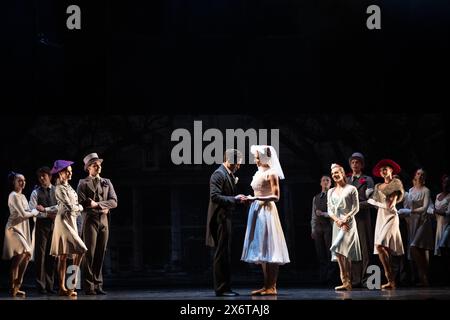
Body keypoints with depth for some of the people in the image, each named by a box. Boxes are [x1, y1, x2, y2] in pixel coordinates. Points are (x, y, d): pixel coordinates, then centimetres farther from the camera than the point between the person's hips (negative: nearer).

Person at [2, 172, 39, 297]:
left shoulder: (22, 196, 18)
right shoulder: (14, 196, -10)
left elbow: (29, 212, 15)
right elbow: (23, 214, -16)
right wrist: (35, 212, 0)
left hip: (23, 229, 9)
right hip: (14, 228, -9)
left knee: (26, 255, 3)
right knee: (21, 253, -23)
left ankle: (16, 286, 9)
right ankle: (13, 285, -18)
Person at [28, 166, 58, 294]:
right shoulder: (36, 192, 4)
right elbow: (32, 211, -5)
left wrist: (44, 209, -12)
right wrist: (48, 214, -11)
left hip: (55, 224, 2)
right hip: (41, 224, -2)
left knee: (52, 254, 4)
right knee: (40, 254, -4)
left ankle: (49, 284, 9)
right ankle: (41, 285, 0)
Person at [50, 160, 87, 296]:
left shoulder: (68, 187, 18)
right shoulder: (60, 188, -10)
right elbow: (70, 207, -14)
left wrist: (76, 208, 2)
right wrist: (80, 207, 2)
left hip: (71, 221, 9)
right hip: (64, 220, -9)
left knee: (63, 256, 6)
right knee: (80, 250, -18)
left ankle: (62, 288, 4)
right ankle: (72, 282, -17)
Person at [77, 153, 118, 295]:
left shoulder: (107, 183, 17)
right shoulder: (83, 184, 4)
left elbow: (114, 202, 5)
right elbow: (82, 203, -8)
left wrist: (97, 204, -8)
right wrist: (103, 207, -6)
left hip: (104, 220, 4)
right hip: (90, 219, -4)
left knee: (100, 254, 3)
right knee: (89, 254, -7)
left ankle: (98, 285, 6)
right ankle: (89, 287, -7)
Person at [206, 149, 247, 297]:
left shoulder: (229, 175, 17)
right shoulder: (219, 174, -13)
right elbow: (215, 196, -22)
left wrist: (238, 199, 7)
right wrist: (235, 199, -22)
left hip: (225, 219, 10)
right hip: (220, 219, -10)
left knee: (224, 255, 13)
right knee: (222, 254, -8)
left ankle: (225, 287, 18)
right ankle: (221, 288, -5)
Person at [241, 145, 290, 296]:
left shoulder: (271, 173, -8)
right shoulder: (258, 173, 16)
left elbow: (276, 196, -13)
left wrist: (257, 198, -20)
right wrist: (251, 198, 7)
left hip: (267, 210, -9)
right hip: (256, 210, 9)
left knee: (268, 249, -8)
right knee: (261, 250, 7)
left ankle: (272, 287, -6)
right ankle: (266, 286, 10)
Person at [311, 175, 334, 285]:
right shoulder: (316, 198, 17)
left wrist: (324, 214, -16)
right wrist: (313, 229, 13)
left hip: (329, 226, -5)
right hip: (318, 227, 5)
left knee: (330, 253, -6)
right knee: (320, 254, 6)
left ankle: (330, 276, -4)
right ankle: (322, 277, 9)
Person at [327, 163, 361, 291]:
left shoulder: (351, 189, 0)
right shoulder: (331, 192, 16)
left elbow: (356, 208, -3)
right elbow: (329, 210, 11)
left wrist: (345, 218, -15)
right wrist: (337, 220, -7)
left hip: (348, 222, -6)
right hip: (336, 224, 6)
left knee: (339, 250, -20)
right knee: (343, 254, 2)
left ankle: (346, 281, -18)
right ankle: (347, 283, 1)